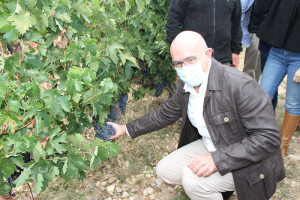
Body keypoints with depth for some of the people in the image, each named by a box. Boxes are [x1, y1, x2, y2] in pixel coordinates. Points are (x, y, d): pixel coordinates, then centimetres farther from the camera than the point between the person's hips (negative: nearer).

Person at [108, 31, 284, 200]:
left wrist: (217, 160, -32)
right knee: (164, 171, 3)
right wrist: (127, 129, 11)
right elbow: (165, 114, 12)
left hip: (248, 161, -7)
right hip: (210, 147, 8)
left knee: (193, 179, -27)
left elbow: (268, 137, -28)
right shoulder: (185, 84, -5)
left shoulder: (240, 85, -29)